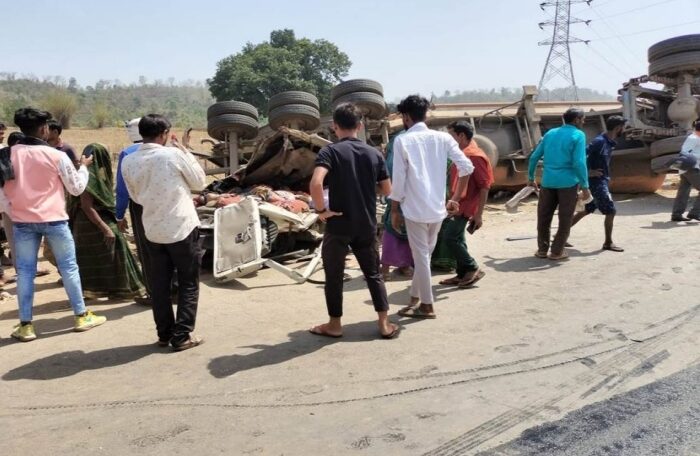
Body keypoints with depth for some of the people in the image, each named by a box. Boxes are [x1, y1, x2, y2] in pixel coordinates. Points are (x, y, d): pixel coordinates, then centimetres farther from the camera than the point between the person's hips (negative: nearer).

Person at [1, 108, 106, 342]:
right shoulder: (57, 156, -10)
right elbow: (76, 188, -2)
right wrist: (83, 166, 12)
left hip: (22, 220, 3)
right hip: (53, 219, -2)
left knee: (25, 271, 7)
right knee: (68, 266, 9)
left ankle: (25, 325, 10)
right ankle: (82, 316, 16)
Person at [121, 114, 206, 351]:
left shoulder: (128, 162, 0)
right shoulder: (173, 154, -12)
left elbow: (136, 196, 13)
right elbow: (200, 182, 1)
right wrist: (184, 151, 5)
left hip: (153, 230, 4)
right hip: (182, 228, -4)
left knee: (159, 285, 14)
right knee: (188, 284, 7)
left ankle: (164, 333, 21)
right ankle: (182, 336, 7)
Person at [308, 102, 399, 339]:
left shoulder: (330, 151, -11)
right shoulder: (374, 154, 3)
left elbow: (315, 183, -28)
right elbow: (387, 190, 9)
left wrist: (321, 209, -15)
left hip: (339, 225, -4)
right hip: (367, 226, 4)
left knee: (334, 276, 11)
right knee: (373, 274, 16)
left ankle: (334, 325, 21)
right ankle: (385, 324, 18)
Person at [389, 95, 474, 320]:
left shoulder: (402, 140, -6)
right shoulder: (443, 137, 5)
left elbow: (399, 179, -8)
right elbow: (467, 167, -2)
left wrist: (394, 210, 1)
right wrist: (455, 198, 7)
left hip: (415, 208, -5)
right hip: (437, 208, 5)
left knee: (421, 256, 5)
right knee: (424, 254, 18)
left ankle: (426, 306, 14)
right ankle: (415, 299, 30)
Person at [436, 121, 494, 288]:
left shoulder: (475, 156, -16)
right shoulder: (461, 154, 12)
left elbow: (484, 187, -18)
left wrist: (479, 214, -19)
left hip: (464, 207, -9)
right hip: (456, 205, 9)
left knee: (450, 238, -9)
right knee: (457, 240, 11)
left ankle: (473, 269, 3)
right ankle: (463, 274, 20)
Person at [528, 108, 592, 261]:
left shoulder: (550, 133, 11)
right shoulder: (578, 135, -5)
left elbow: (534, 157, 11)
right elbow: (579, 163, -15)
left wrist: (531, 178, 21)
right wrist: (585, 186, -10)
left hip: (548, 181, 5)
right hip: (568, 182, -4)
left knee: (544, 216, 13)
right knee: (565, 218, 7)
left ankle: (542, 249, 18)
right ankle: (557, 251, 9)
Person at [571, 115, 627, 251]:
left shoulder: (610, 142, 10)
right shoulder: (600, 141, -18)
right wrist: (588, 172, -20)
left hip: (602, 181, 10)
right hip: (597, 182, -10)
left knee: (587, 210, 16)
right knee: (611, 211, -4)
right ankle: (608, 243, 8)